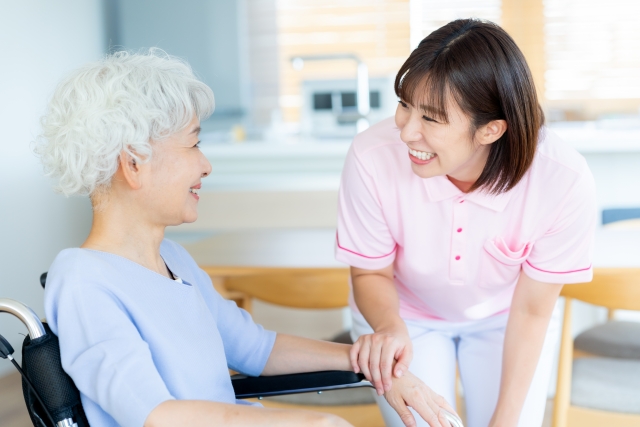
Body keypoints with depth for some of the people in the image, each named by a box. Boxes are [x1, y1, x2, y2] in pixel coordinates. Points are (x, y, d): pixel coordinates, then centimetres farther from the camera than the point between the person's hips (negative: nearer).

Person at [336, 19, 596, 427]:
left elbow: (531, 310, -17)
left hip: (501, 316, 1)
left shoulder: (564, 181, -34)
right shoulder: (373, 159, -35)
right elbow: (372, 273, -15)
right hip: (407, 314, 0)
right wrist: (389, 326, -36)